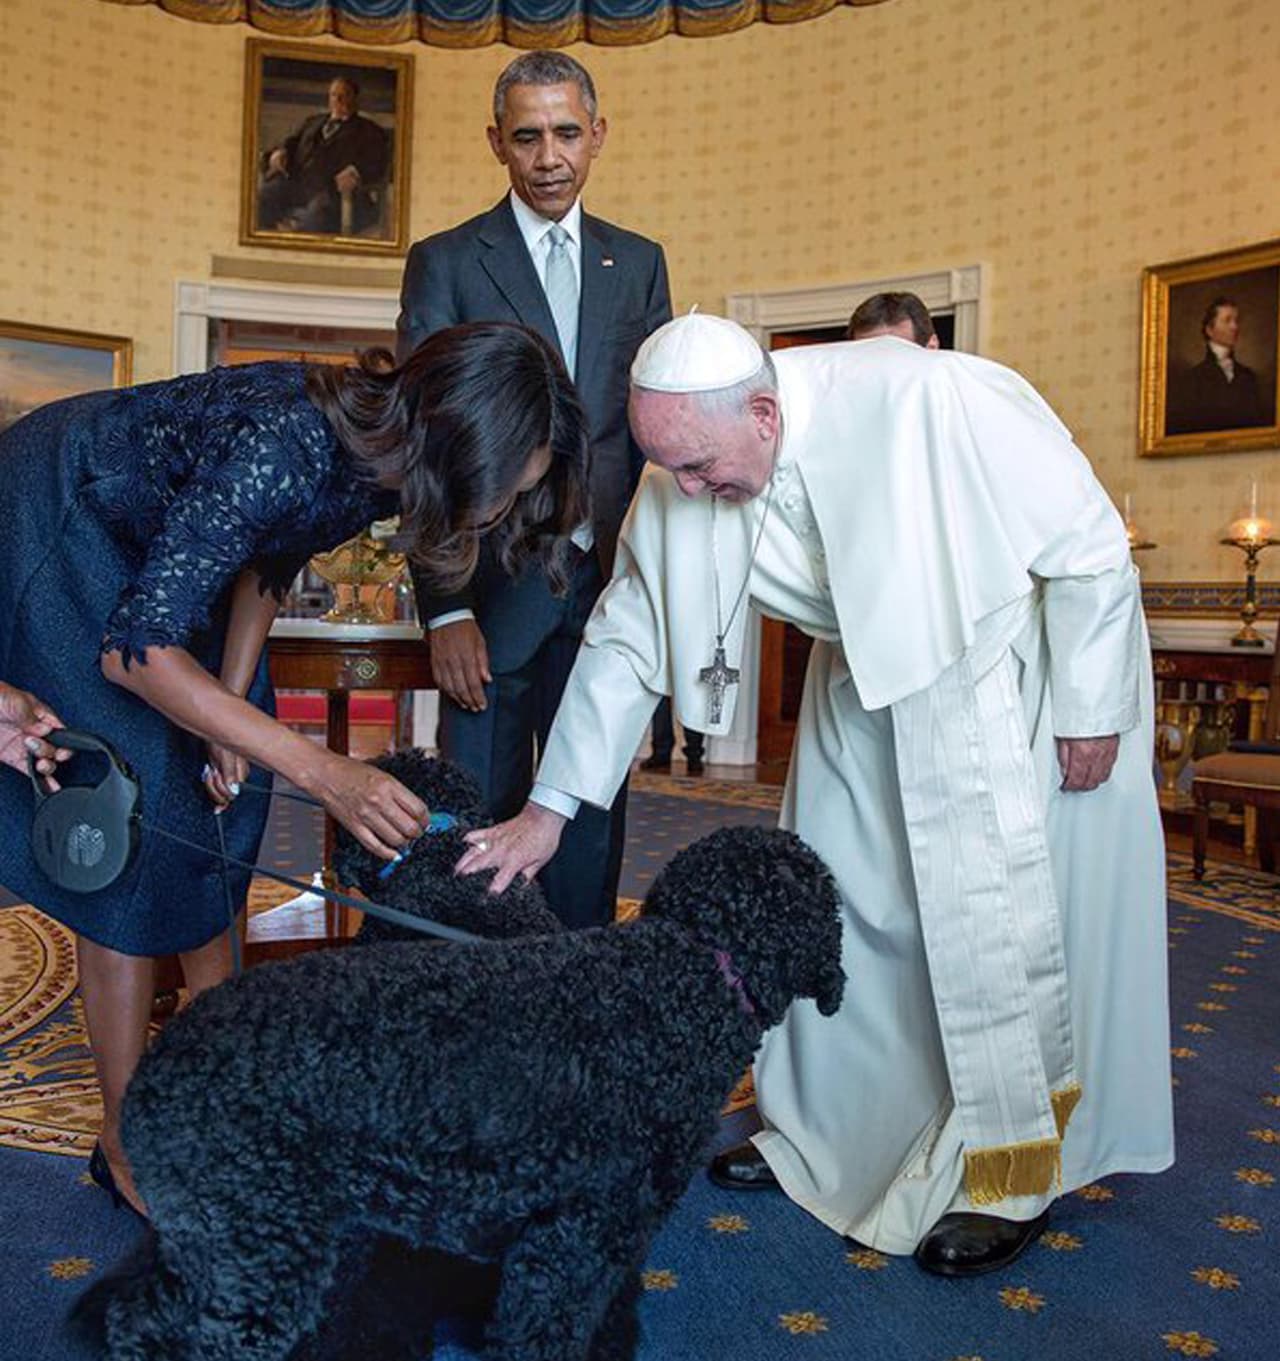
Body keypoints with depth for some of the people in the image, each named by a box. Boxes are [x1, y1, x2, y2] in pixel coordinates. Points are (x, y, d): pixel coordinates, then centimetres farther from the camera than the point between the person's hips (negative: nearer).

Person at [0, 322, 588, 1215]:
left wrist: (233, 708, -6)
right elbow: (135, 647, -36)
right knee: (137, 824, -11)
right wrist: (320, 770, -40)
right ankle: (127, 1146, 3)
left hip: (155, 541, 8)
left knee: (222, 806, 8)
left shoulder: (384, 458, -15)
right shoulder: (282, 448, -39)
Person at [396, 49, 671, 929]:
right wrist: (444, 609, -11)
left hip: (606, 583, 3)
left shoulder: (639, 264, 13)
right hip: (493, 587, -3)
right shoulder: (446, 262, 3)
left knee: (593, 818, 10)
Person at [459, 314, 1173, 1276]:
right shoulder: (678, 488, -17)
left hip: (1013, 655, -5)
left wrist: (1090, 712, -15)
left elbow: (1089, 546, -22)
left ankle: (1014, 1171, 14)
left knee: (1004, 911, -6)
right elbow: (627, 639, -7)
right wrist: (550, 806, -7)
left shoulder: (921, 400, -34)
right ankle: (822, 1133, 27)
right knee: (838, 897, 9)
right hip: (868, 672, 5)